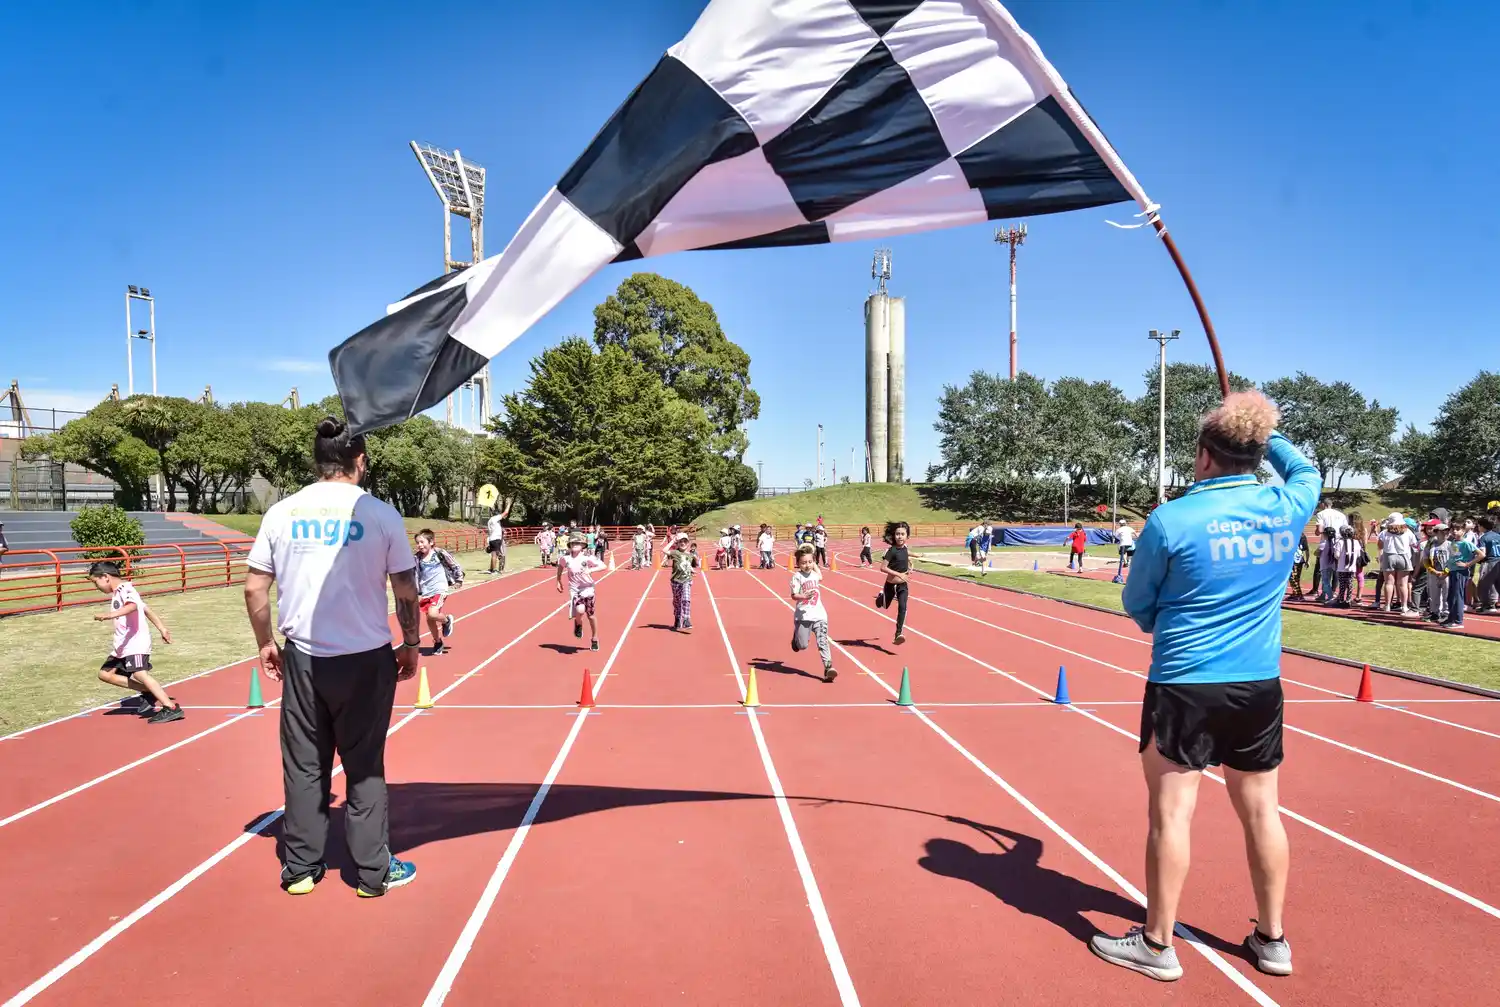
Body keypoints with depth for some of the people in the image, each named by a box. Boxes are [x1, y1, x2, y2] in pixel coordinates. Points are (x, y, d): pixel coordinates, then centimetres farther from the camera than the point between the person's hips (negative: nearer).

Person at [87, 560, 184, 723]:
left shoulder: (125, 589, -12)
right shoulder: (118, 592, 20)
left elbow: (133, 606, -35)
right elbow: (146, 608, 24)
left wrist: (111, 615, -50)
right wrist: (162, 629, 26)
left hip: (136, 642, -11)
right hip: (123, 644, 11)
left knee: (139, 674, -24)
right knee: (105, 674, 8)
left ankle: (171, 708, -29)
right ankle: (148, 693, 9)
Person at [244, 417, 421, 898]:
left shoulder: (282, 512, 0)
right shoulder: (380, 514, -7)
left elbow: (254, 588, 3)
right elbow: (406, 594, -3)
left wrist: (265, 643, 16)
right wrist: (411, 645, 10)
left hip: (302, 658, 2)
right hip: (365, 659, -2)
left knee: (303, 765, 14)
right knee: (364, 766, 8)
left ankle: (300, 869, 24)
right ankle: (374, 872, 17)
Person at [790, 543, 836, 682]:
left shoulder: (815, 574, 10)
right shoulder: (797, 577, -8)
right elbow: (794, 596, -16)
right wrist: (804, 596, -34)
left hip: (819, 615, 3)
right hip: (803, 616, -3)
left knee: (823, 642, -11)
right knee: (802, 645, 5)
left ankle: (828, 667, -16)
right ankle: (796, 638, 39)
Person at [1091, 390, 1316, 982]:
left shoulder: (1170, 520, -12)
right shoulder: (1286, 509, -1)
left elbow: (1136, 605, -1)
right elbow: (1306, 472, 26)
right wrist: (1267, 433, 33)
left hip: (1184, 686, -5)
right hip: (1260, 685, 5)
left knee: (1171, 812, 3)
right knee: (1261, 811, 15)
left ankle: (1157, 945, 14)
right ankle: (1272, 939, 30)